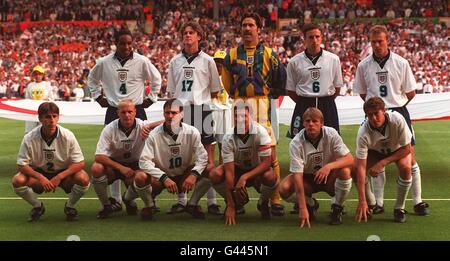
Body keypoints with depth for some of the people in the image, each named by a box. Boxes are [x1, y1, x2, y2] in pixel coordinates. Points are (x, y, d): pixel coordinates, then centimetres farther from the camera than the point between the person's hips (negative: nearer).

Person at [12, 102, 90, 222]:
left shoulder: (67, 136, -19)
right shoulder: (30, 138, -19)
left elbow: (80, 163, -17)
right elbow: (22, 165, -14)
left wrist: (59, 177, -26)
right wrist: (41, 178, -28)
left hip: (64, 174, -1)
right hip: (39, 173, 1)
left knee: (83, 179, -31)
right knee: (18, 180, -28)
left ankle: (70, 206, 1)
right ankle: (38, 206, 3)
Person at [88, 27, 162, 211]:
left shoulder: (142, 61, -1)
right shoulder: (104, 63, 3)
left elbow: (156, 79, 14)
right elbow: (92, 79, 21)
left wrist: (151, 98, 9)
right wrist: (98, 97, 13)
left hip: (137, 110, -1)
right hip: (113, 112, 1)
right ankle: (115, 198, 6)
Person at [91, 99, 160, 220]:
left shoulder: (142, 126, -13)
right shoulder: (110, 129, -14)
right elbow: (99, 156, -21)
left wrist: (148, 126, -42)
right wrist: (121, 168, -31)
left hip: (134, 165, 0)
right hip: (114, 164, 0)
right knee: (96, 168, -32)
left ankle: (128, 199, 7)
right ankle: (106, 205, -7)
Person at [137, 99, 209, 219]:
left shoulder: (192, 132, -11)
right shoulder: (154, 135, -15)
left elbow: (202, 157, -14)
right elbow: (144, 161, -21)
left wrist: (193, 175, -33)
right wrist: (164, 178, -32)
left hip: (184, 176, 2)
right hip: (160, 178, -2)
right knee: (140, 177, -33)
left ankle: (193, 203, 1)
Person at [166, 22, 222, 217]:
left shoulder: (207, 60, 7)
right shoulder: (175, 61, 15)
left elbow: (215, 89, 10)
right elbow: (171, 90, 17)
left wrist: (208, 102, 1)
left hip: (202, 108, -2)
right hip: (180, 110, 3)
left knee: (208, 155, -6)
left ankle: (211, 200, -3)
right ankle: (181, 198, 10)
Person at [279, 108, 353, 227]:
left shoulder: (331, 134, -18)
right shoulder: (296, 143, -21)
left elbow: (349, 159, -22)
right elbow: (297, 175, -27)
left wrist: (329, 166, -43)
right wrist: (302, 208, -34)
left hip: (329, 177, 0)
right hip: (307, 179, 0)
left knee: (345, 171, -32)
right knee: (284, 188, -27)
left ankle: (337, 208, -7)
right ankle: (311, 204, 5)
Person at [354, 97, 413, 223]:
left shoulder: (397, 120, -36)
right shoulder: (363, 133, -35)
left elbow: (406, 148, -23)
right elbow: (361, 167, -37)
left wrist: (382, 163, -31)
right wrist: (362, 201, -42)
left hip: (398, 149, -1)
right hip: (375, 151, 1)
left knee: (405, 167, -32)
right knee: (355, 169, -23)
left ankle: (399, 208, -11)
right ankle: (371, 204, 3)